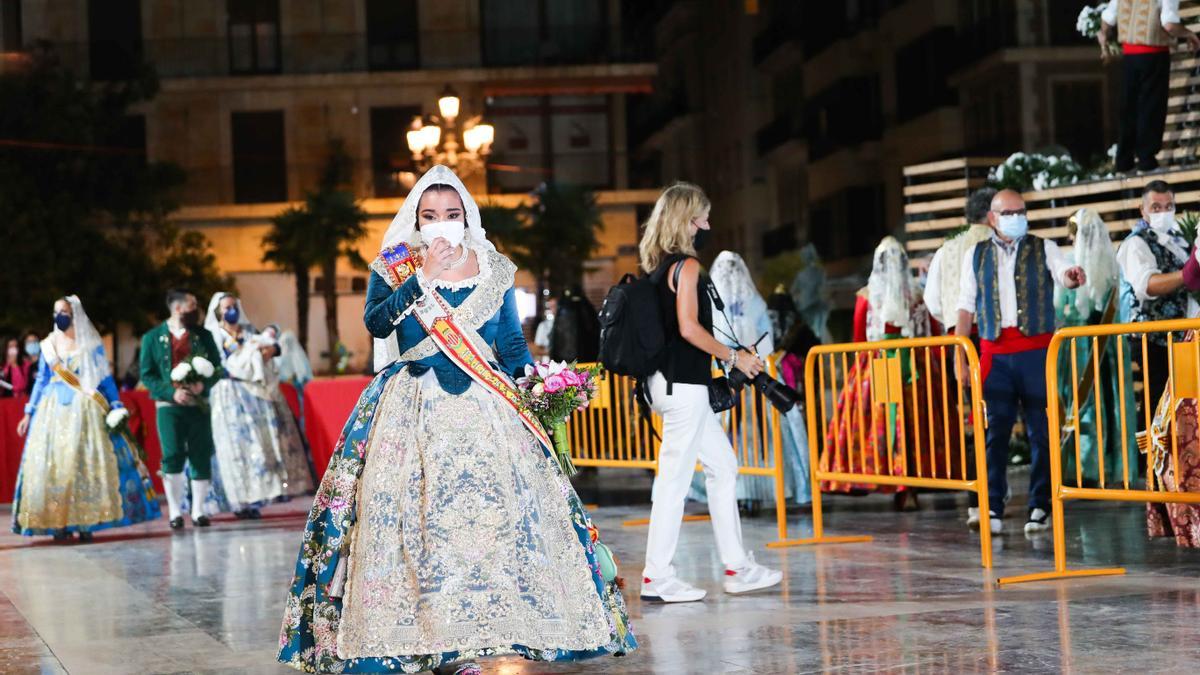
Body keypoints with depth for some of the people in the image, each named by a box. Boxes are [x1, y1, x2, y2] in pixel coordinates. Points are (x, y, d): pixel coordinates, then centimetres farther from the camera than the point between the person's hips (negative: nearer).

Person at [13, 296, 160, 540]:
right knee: (52, 462, -4)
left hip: (84, 410, -3)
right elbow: (41, 381, 15)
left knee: (86, 462, -8)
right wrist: (29, 413, 11)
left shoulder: (91, 344, 4)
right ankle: (58, 522, -2)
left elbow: (106, 379, 5)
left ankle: (86, 522, -6)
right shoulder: (49, 345, 11)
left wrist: (117, 408, -1)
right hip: (53, 410, 3)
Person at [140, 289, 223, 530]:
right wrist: (171, 392, -12)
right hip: (169, 406, -3)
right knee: (173, 456, -11)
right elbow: (147, 374, 2)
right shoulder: (153, 337, 5)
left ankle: (198, 511, 11)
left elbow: (217, 368, 11)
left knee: (201, 458, 1)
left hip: (199, 404, 3)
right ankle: (175, 512, 0)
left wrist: (204, 384, -11)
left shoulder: (203, 336, 11)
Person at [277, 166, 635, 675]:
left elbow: (512, 340, 13)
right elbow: (376, 323, -10)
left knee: (489, 512, -10)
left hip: (484, 409, 1)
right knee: (413, 516, -10)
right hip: (412, 412, -1)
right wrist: (424, 277, -15)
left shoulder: (494, 269, 12)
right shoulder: (392, 267, 6)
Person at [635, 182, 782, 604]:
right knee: (675, 477, -6)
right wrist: (733, 357, -11)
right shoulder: (686, 265, -12)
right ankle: (657, 577, -3)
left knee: (723, 466, 14)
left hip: (671, 381, 10)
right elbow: (689, 327, -20)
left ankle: (737, 567, 17)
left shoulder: (658, 266, 15)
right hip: (683, 383, -10)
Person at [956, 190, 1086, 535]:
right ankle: (992, 507, 1)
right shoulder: (976, 255, 12)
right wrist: (959, 355, 6)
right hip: (995, 353, 1)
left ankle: (1040, 507, 7)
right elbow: (966, 306, 12)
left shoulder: (1044, 249, 8)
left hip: (1036, 350, -1)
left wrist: (1072, 276, -34)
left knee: (1040, 430, 1)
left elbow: (1064, 274, -9)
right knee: (995, 430, -2)